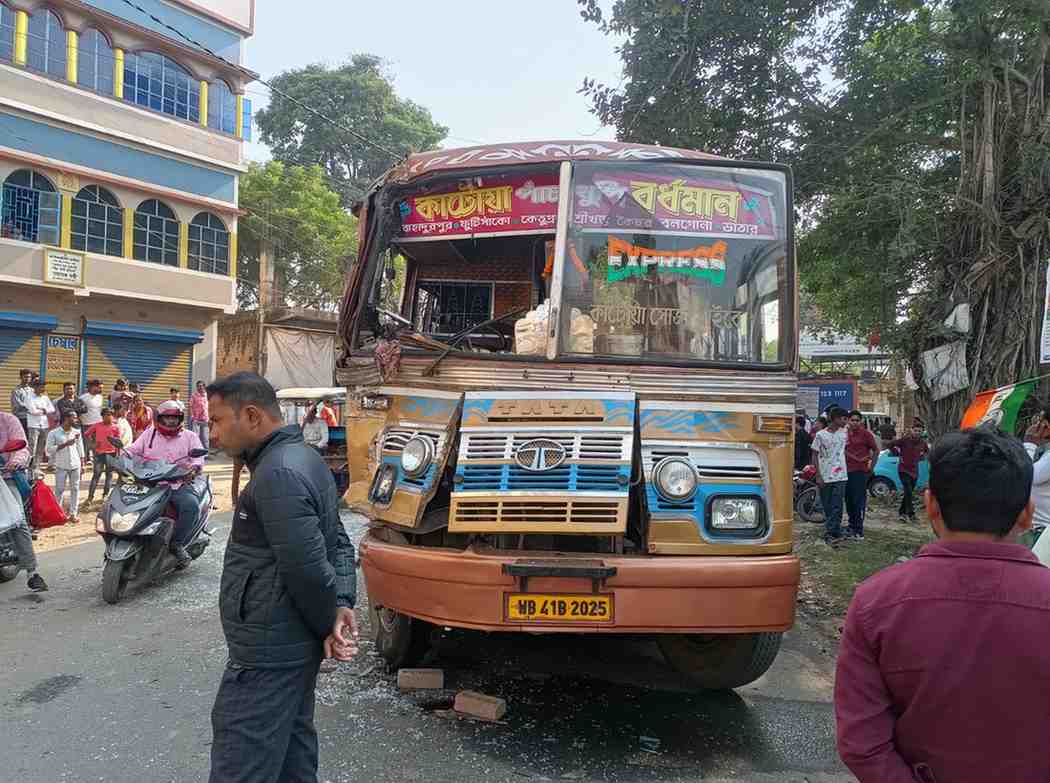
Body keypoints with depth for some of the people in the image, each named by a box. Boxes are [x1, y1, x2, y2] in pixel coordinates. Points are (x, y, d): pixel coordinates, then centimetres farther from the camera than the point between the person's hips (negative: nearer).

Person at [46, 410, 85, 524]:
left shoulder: (77, 432, 5)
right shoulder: (53, 433, -7)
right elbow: (49, 449, -11)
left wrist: (82, 464, 9)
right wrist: (65, 444, -20)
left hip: (75, 465, 3)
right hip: (61, 466, -3)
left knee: (75, 489, 5)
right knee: (59, 490, 1)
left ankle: (73, 514, 11)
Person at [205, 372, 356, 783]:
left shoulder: (278, 474, -22)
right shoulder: (301, 457, 10)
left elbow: (307, 567, -25)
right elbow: (338, 542, 12)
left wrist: (328, 624, -9)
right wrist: (342, 603, -1)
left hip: (267, 653, -10)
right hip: (293, 643, 10)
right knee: (292, 748, 21)